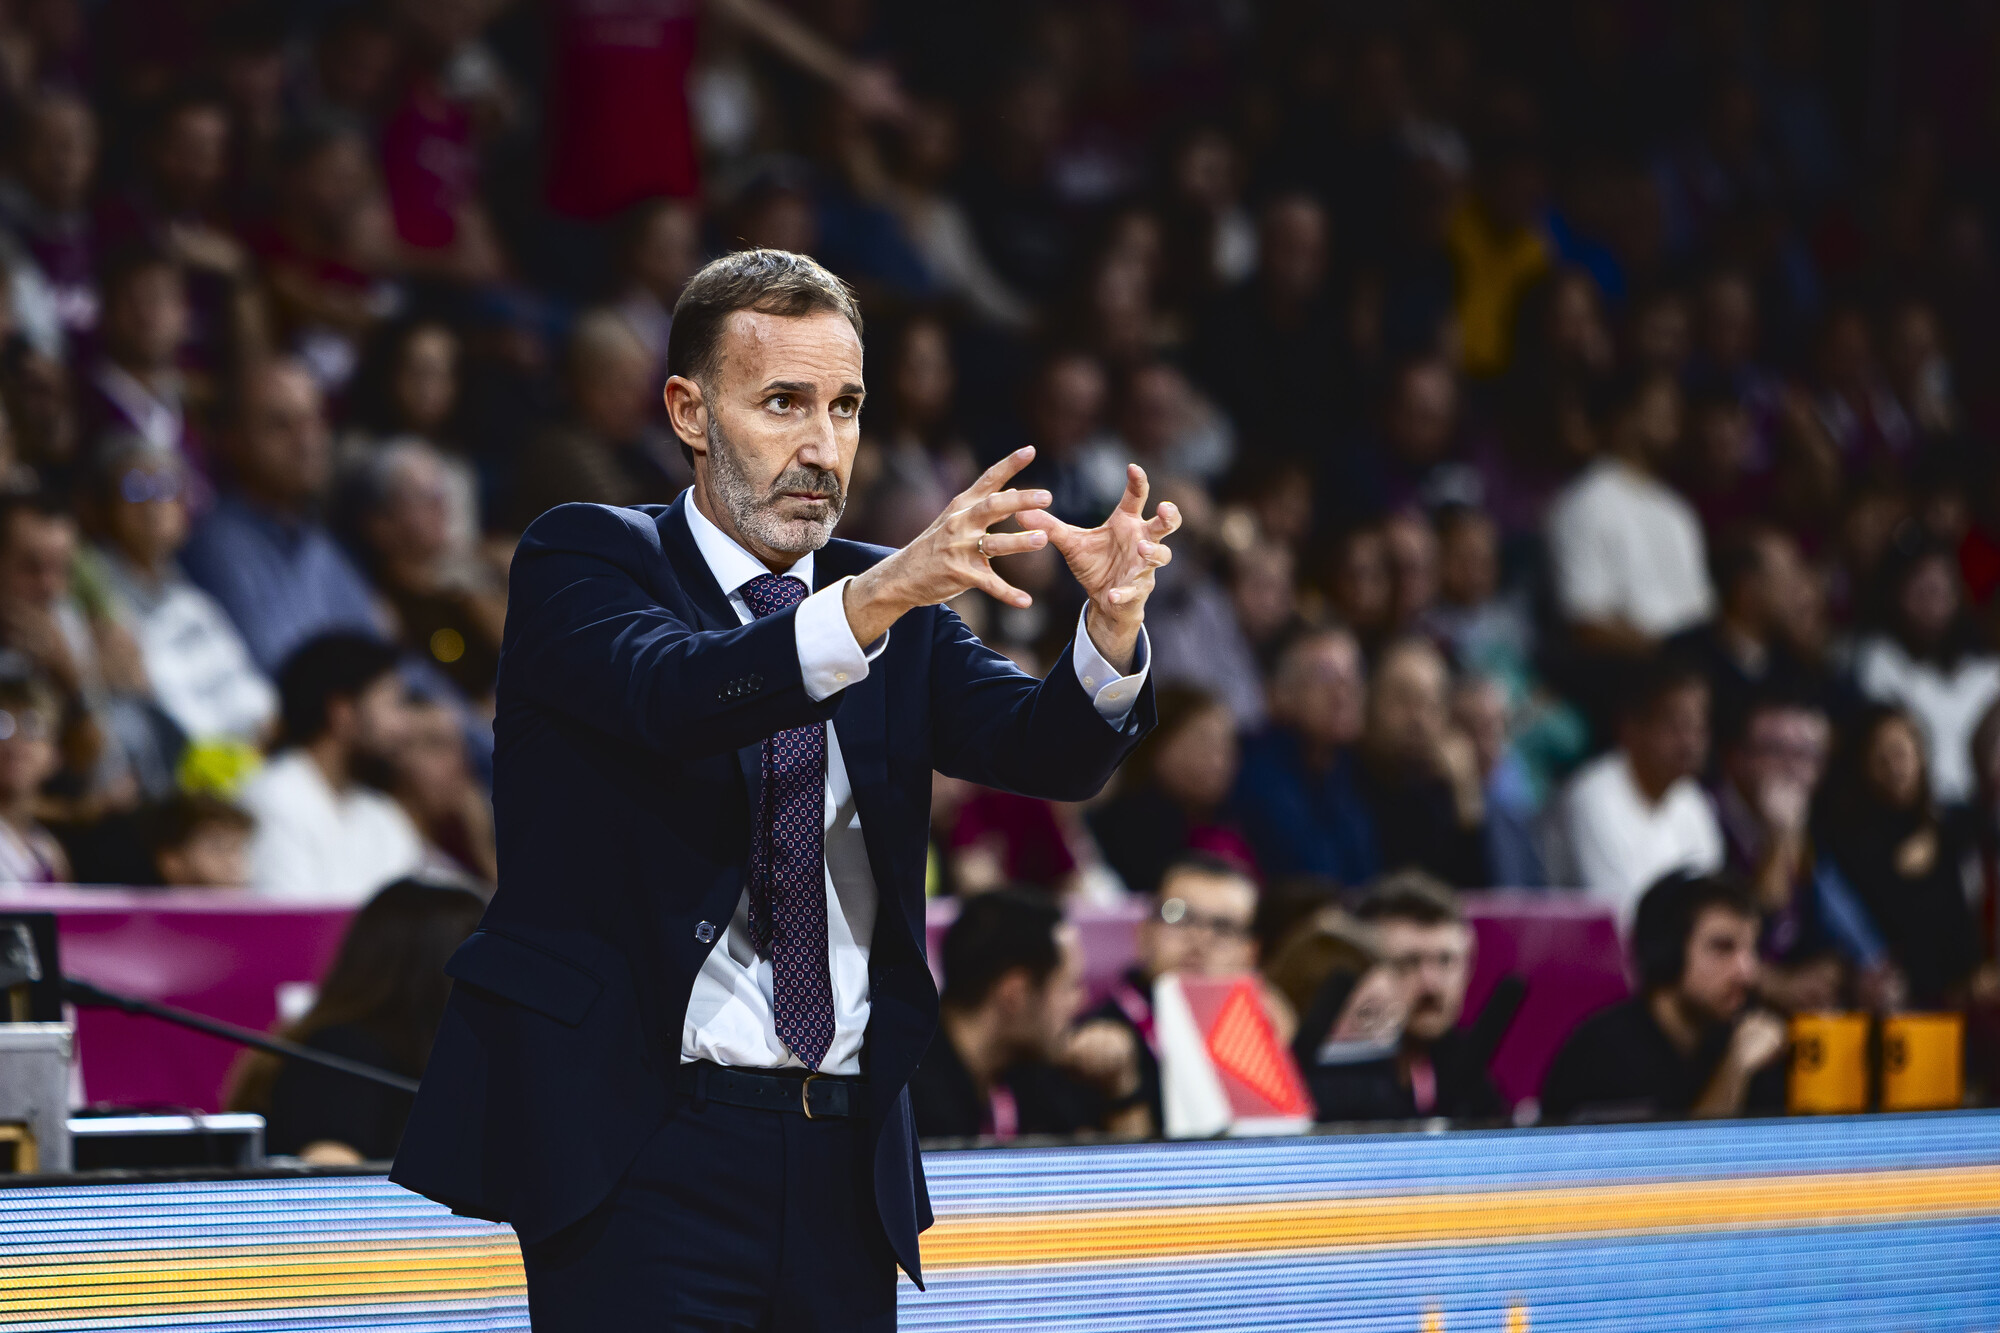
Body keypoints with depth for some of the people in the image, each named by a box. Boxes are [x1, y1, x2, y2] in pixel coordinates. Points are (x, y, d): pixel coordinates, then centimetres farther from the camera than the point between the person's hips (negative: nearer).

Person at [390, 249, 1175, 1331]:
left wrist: (1112, 624, -21)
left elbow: (1051, 752, 0)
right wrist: (870, 604, -35)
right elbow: (669, 693, -21)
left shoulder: (890, 603, 14)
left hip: (846, 1162, 5)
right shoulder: (585, 557, 1)